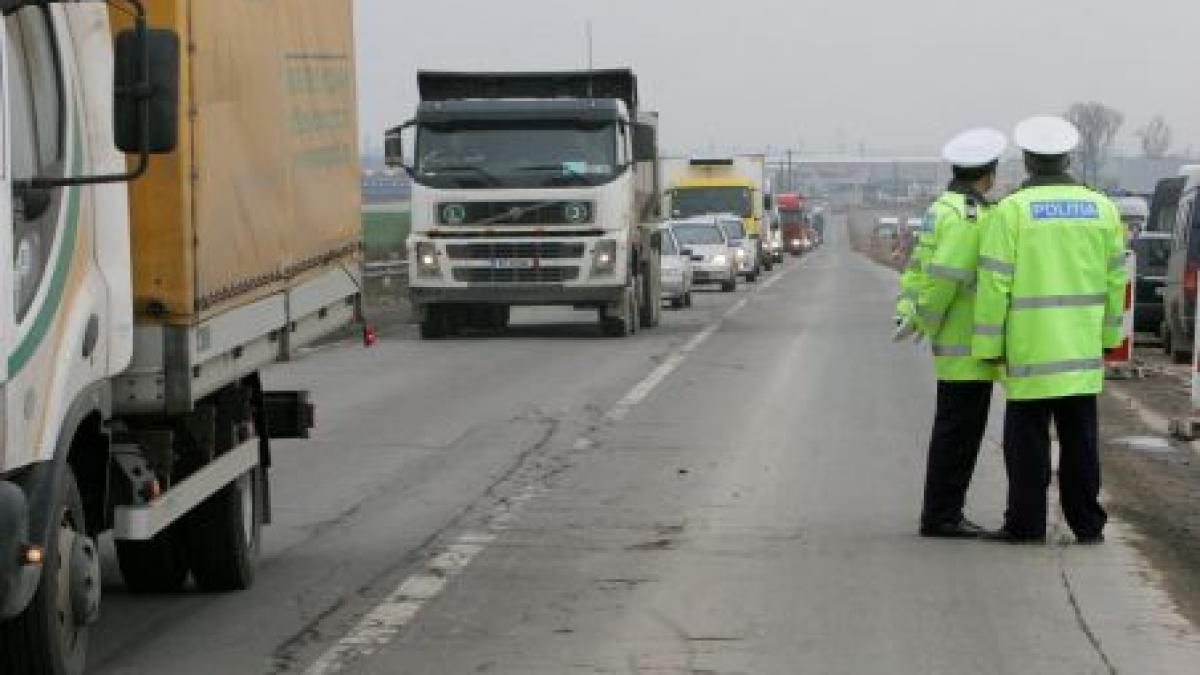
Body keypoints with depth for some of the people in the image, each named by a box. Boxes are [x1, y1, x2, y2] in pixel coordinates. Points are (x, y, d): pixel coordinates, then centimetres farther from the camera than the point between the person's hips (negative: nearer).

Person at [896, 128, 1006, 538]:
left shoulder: (944, 208, 15)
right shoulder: (970, 216, -17)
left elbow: (920, 266, 14)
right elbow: (945, 276, -23)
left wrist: (911, 311, 5)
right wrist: (926, 321, -13)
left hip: (959, 343, 10)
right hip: (968, 343, -10)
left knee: (955, 428, 14)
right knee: (959, 428, -6)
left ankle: (941, 513, 18)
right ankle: (941, 516, -3)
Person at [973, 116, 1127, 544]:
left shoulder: (1013, 210, -9)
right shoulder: (1101, 208, 4)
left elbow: (995, 283, -10)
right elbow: (1115, 278, 9)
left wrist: (988, 344, -4)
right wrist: (1108, 334, 18)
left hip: (1029, 348, -4)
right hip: (1083, 348, 4)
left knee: (1028, 439, 3)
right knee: (1080, 439, 11)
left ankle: (1026, 523, 5)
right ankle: (1087, 524, 14)